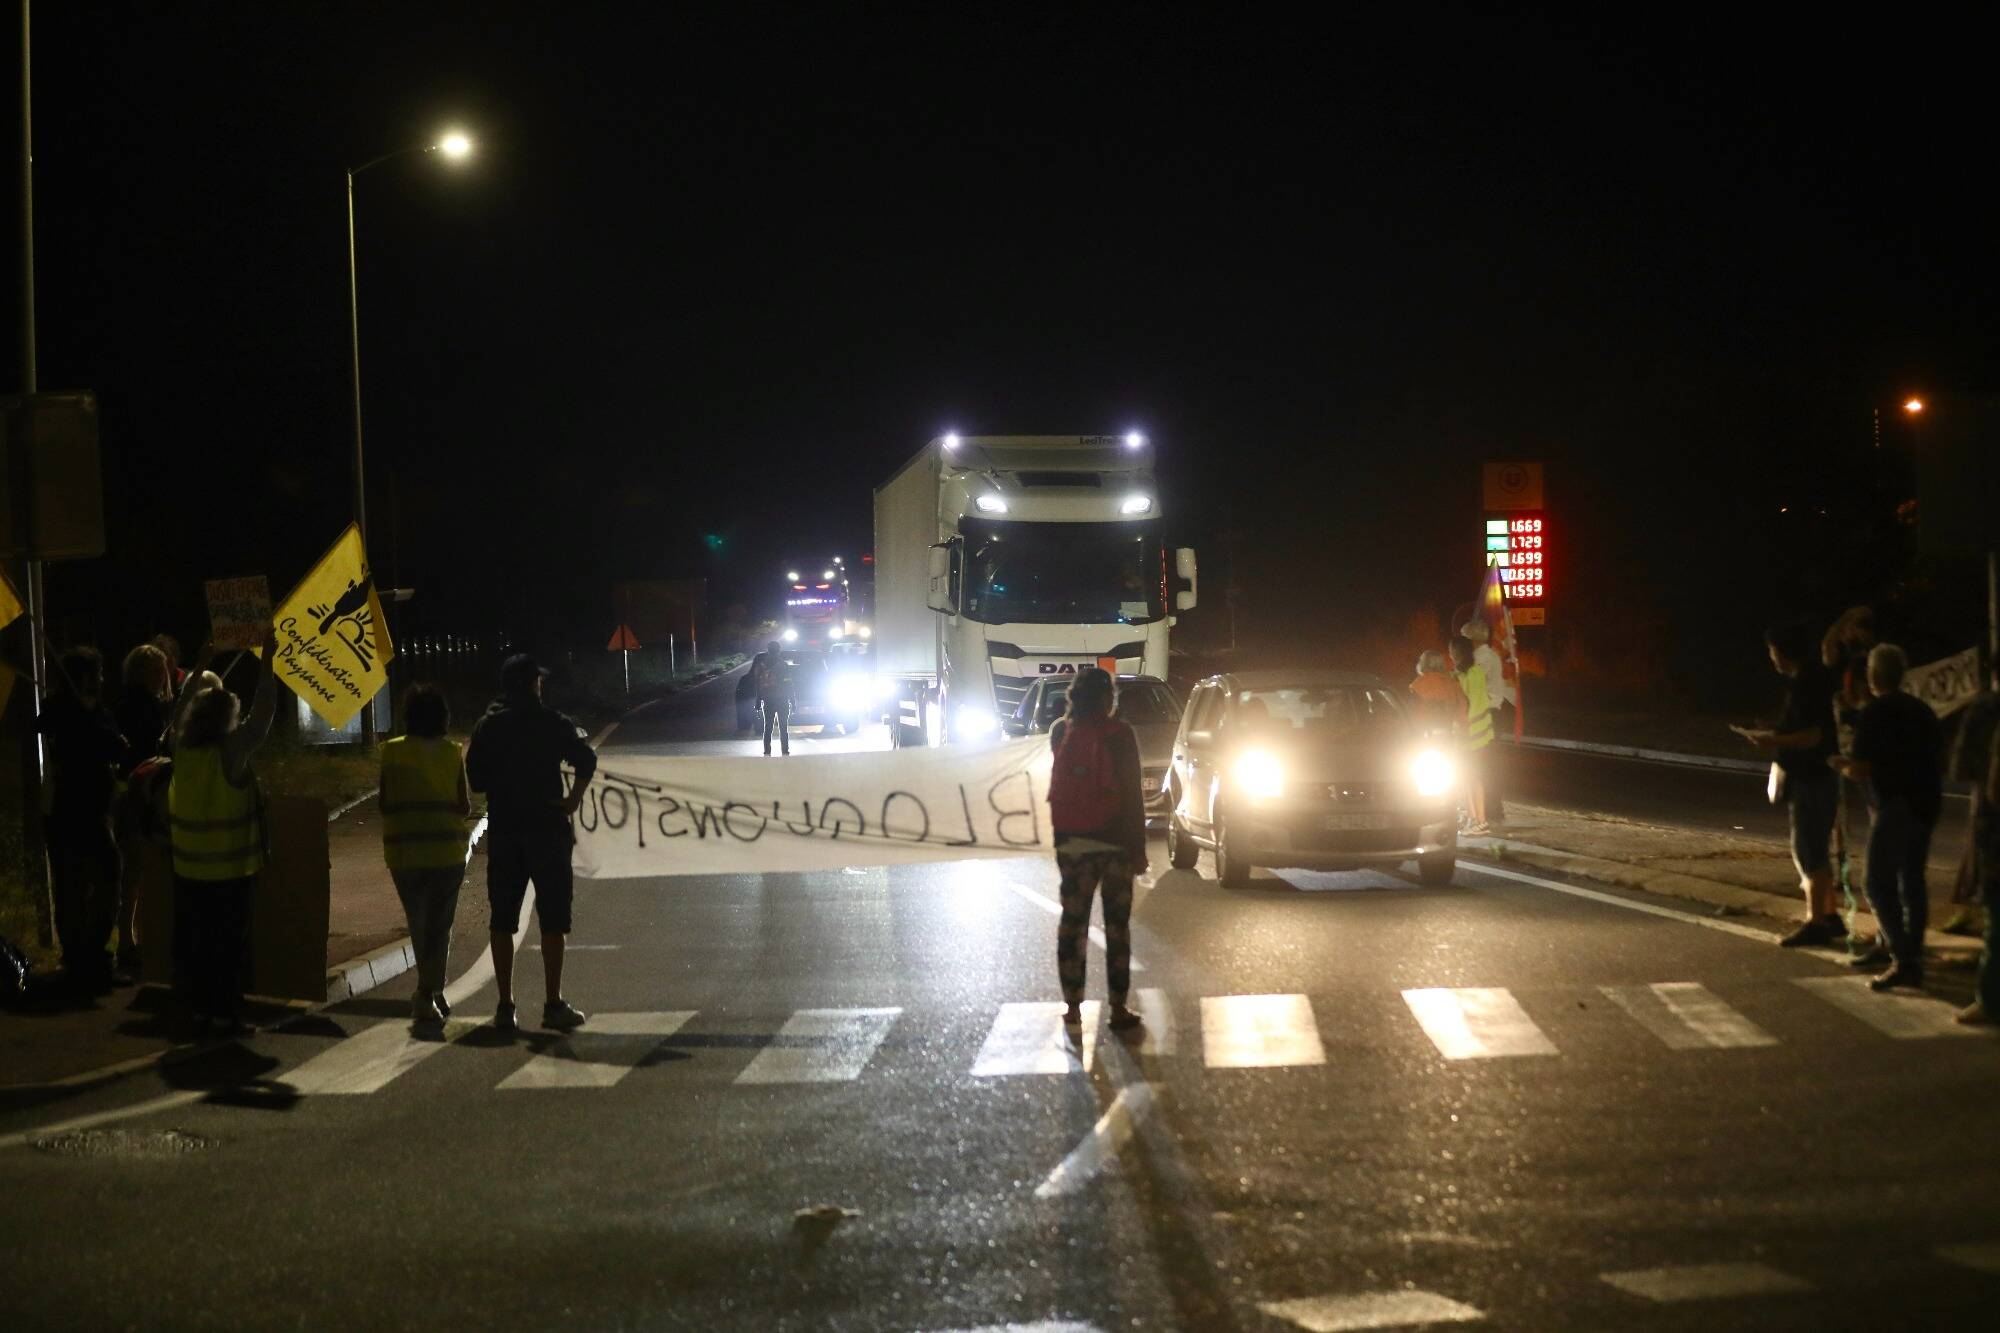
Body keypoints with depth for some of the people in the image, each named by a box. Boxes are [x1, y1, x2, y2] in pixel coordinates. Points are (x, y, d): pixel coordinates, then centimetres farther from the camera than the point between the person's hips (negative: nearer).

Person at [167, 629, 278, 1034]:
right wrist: (267, 661, -8)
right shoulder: (232, 752, -16)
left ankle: (198, 1009, 17)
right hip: (231, 870, -5)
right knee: (228, 944, 2)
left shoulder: (182, 749, -1)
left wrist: (200, 670, 28)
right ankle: (225, 1014, 4)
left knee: (192, 942, 11)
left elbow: (182, 711, 17)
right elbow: (262, 713, -12)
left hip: (188, 871, 5)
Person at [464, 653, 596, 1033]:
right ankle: (553, 1005, -3)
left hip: (503, 831, 4)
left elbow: (475, 780, 6)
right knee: (552, 919, 0)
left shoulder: (486, 727, 7)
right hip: (547, 829, -3)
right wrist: (574, 799, -4)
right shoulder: (550, 723, -4)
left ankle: (505, 1006, 5)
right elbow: (586, 759, -16)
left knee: (503, 920, 7)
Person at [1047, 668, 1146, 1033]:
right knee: (1117, 924, 5)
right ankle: (1118, 1008, 4)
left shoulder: (1061, 733, 0)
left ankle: (1073, 1006, 13)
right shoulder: (1119, 735, -11)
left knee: (1072, 921, 11)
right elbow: (1132, 794, -11)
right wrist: (1139, 847, -7)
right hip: (1114, 839, -3)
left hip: (1071, 841, 3)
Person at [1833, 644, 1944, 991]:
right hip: (1926, 804, 8)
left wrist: (1841, 765, 6)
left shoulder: (1875, 713, -11)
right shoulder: (1922, 710, 11)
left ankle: (1904, 961, -16)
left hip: (1894, 805, -8)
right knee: (1912, 882, 14)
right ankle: (1912, 959, 17)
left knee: (1880, 884, -6)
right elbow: (1940, 763, 19)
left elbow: (1861, 771, -14)